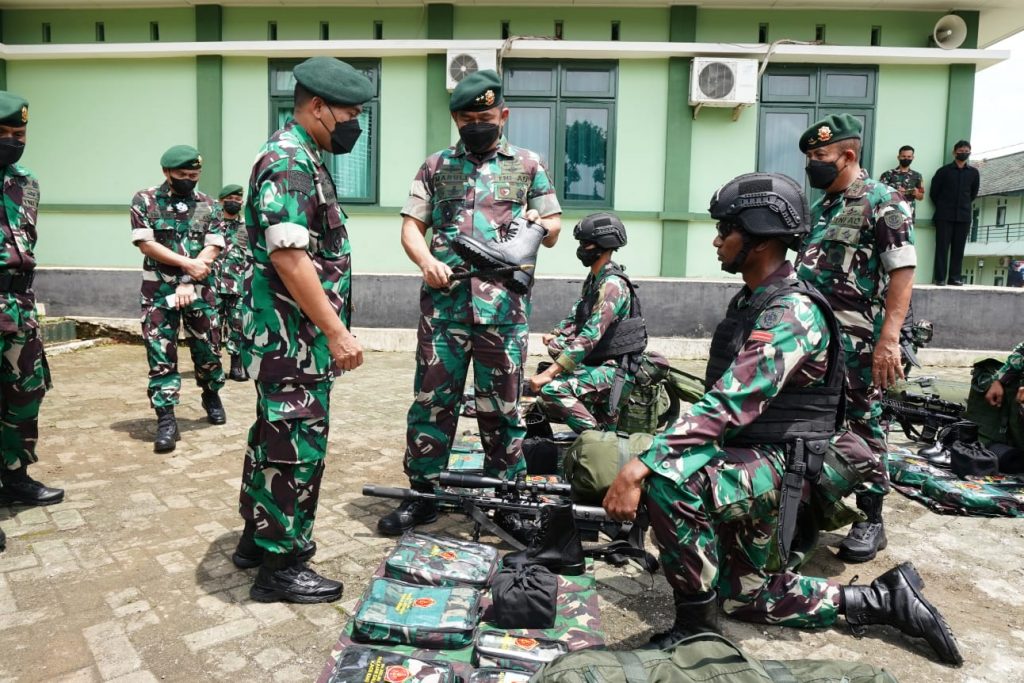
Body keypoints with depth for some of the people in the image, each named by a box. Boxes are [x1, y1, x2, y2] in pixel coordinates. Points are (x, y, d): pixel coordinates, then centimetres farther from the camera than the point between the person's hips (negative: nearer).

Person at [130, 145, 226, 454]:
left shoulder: (207, 204, 4)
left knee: (208, 349, 9)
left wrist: (189, 283, -13)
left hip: (199, 289, 2)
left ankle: (211, 396, 35)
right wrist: (187, 263, -16)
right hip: (159, 290, -2)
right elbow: (146, 244, -8)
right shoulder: (145, 201, -1)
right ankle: (166, 420, 1)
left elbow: (212, 248, -3)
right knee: (161, 355, -3)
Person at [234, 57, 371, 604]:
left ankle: (259, 537, 34)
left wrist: (331, 327, 22)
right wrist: (336, 331, -23)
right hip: (294, 338, -11)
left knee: (275, 435, 19)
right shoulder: (289, 163, -17)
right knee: (297, 446, -2)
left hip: (291, 338, 11)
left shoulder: (304, 158, 16)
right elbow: (288, 257, -25)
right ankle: (280, 566, 12)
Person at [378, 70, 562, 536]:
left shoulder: (528, 165, 12)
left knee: (501, 406, 6)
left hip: (504, 305, -1)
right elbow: (411, 226, 10)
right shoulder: (435, 166, 13)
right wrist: (426, 261, -11)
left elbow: (552, 231, 15)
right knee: (431, 401, 5)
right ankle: (422, 495, 19)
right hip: (443, 303, 1)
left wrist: (537, 225, -9)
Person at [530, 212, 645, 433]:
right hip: (597, 362, 11)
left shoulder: (613, 284, -18)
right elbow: (576, 315, 20)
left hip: (614, 370, -11)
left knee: (552, 389, -27)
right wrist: (554, 334, -3)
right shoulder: (593, 279, 14)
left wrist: (549, 373, -30)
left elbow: (590, 336, -27)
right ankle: (604, 420, 20)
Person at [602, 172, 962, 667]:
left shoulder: (791, 310, -21)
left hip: (781, 466, -10)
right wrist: (654, 453, 16)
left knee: (667, 480, -34)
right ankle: (884, 600, 28)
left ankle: (696, 625, -15)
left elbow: (729, 403, -32)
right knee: (747, 594, 20)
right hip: (748, 459, 10)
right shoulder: (750, 301, 9)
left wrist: (641, 467, -38)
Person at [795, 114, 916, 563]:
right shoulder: (819, 209, 18)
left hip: (857, 342, -7)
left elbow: (903, 273, -13)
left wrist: (889, 338, -22)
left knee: (862, 425, 0)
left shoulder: (883, 203, -5)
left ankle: (871, 521, 12)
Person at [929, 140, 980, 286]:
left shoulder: (973, 173, 9)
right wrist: (942, 207, 9)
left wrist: (965, 205, 14)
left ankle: (955, 277, 5)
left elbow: (974, 193, 20)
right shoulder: (944, 170, 2)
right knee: (942, 246, -4)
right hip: (944, 216, -2)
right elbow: (933, 192, 6)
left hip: (964, 216, 2)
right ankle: (939, 278, -3)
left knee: (958, 248, 2)